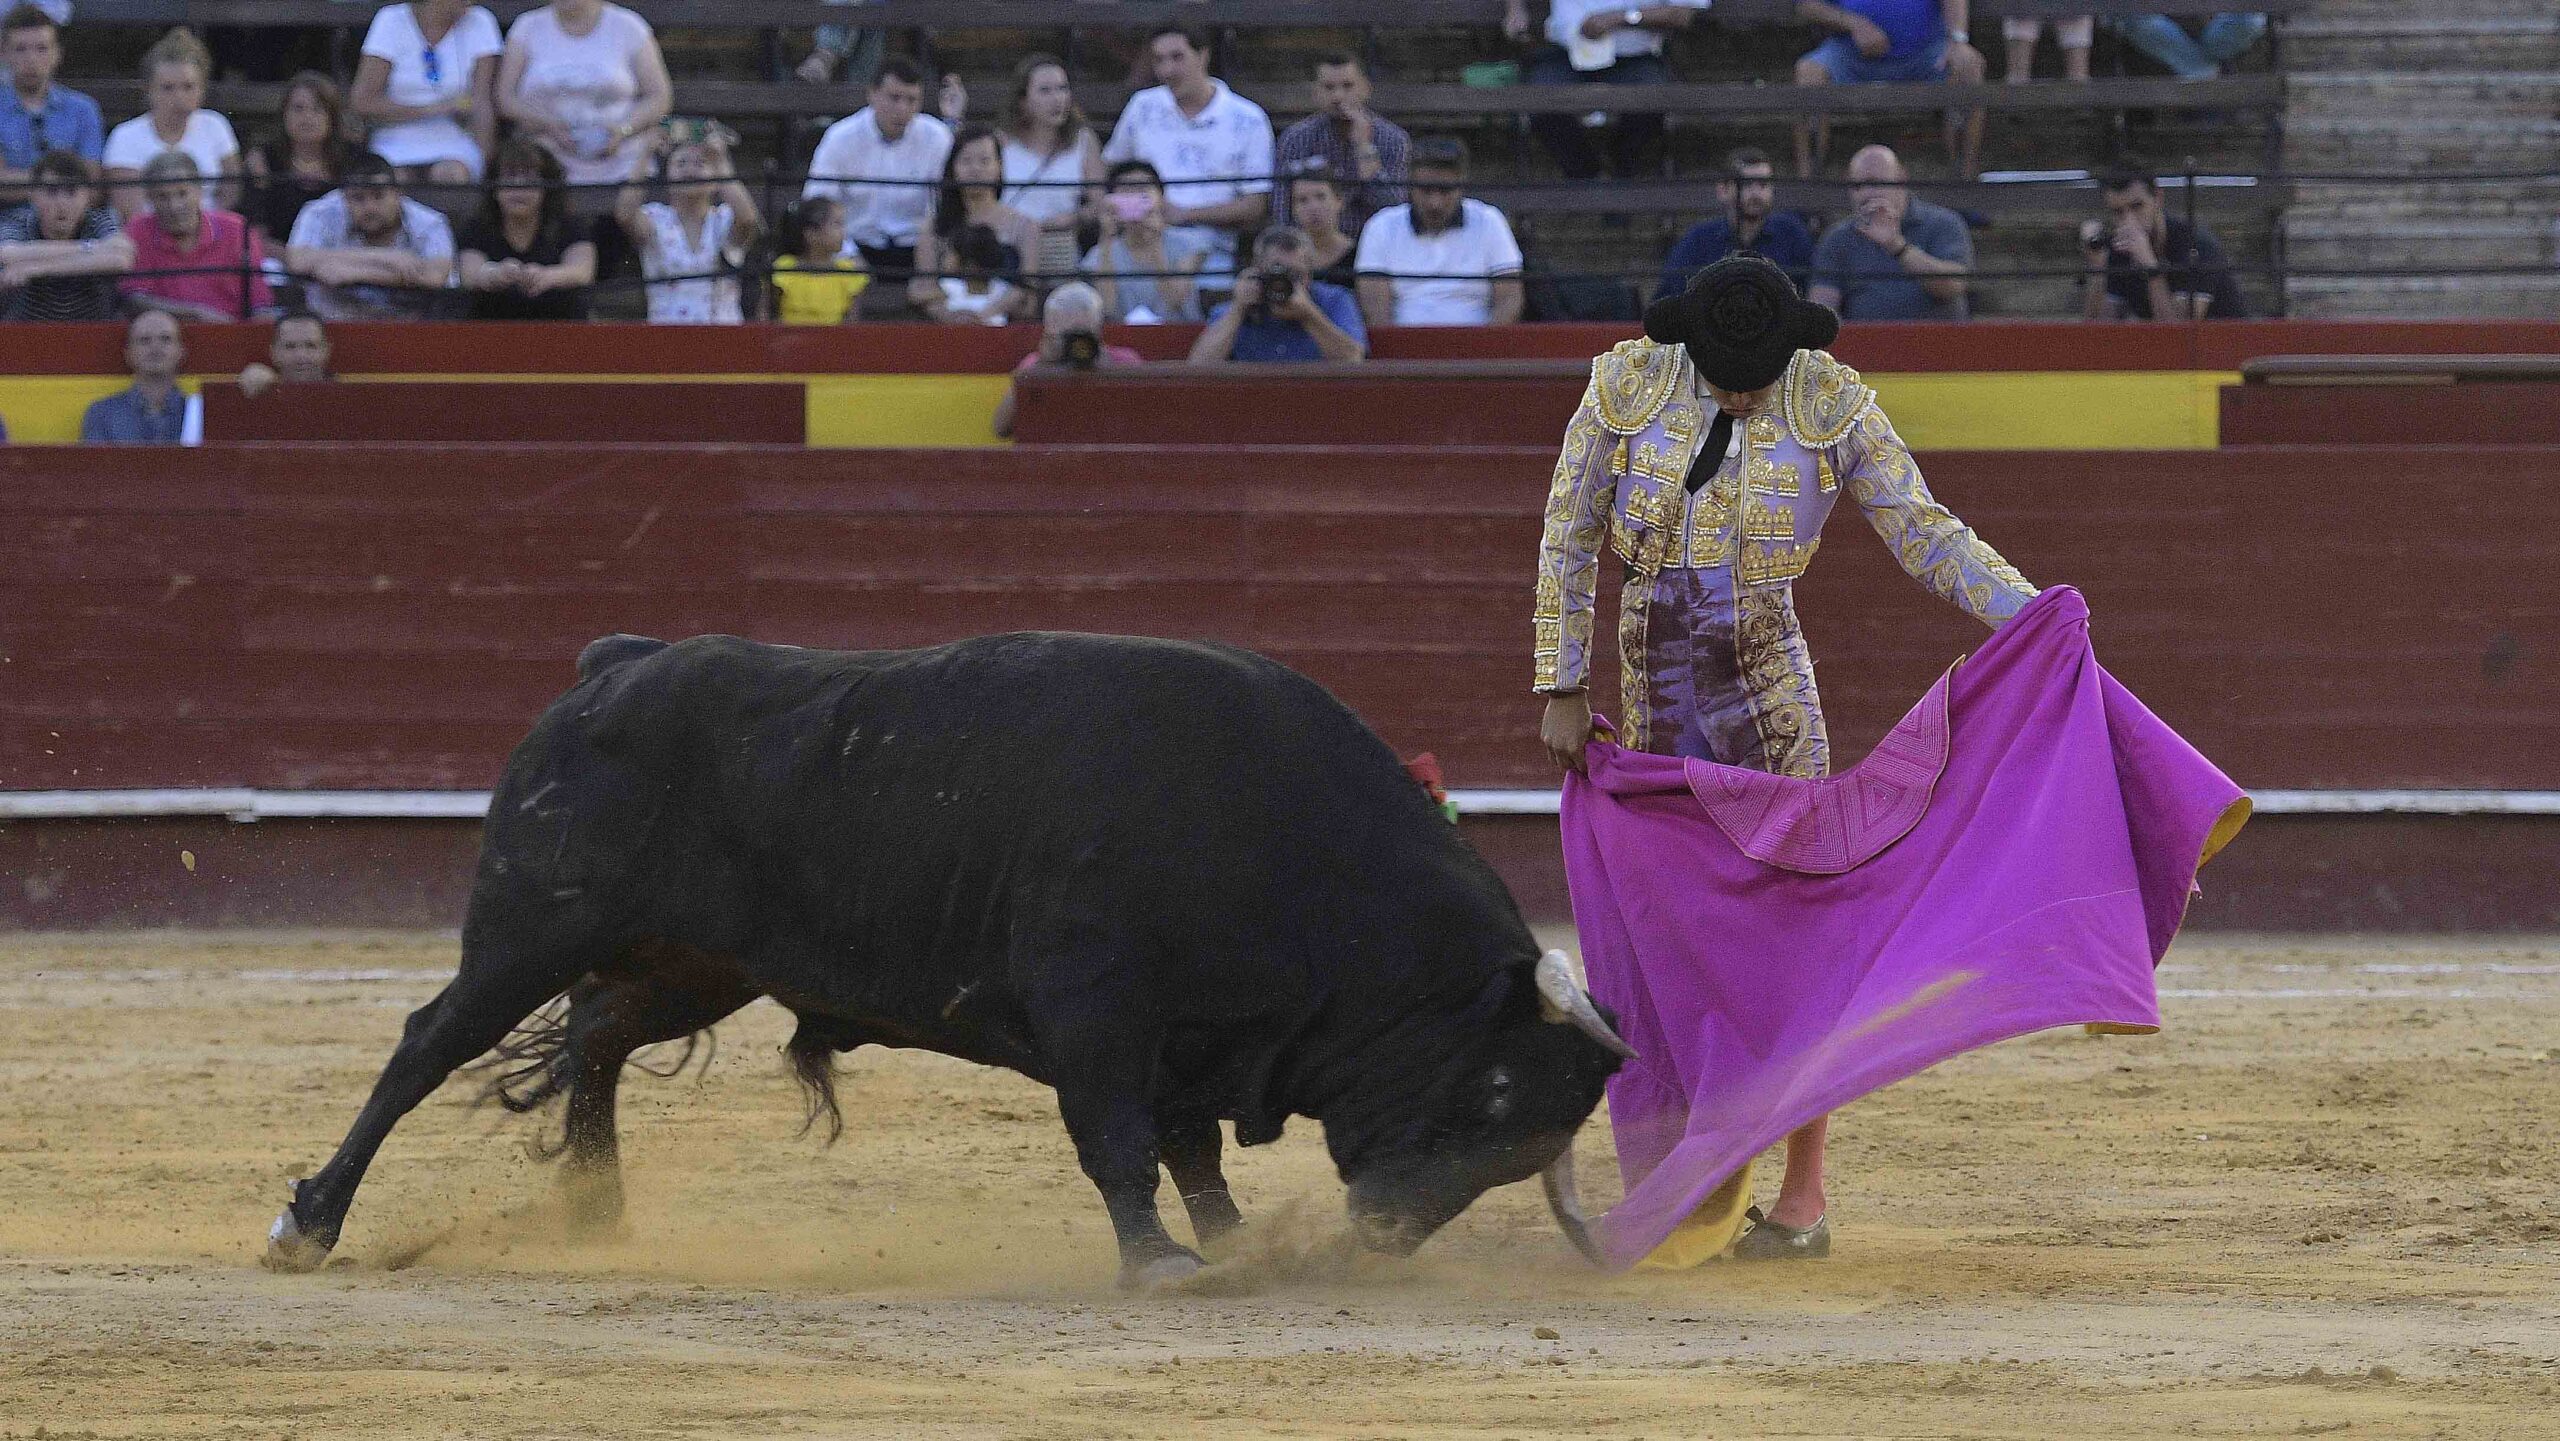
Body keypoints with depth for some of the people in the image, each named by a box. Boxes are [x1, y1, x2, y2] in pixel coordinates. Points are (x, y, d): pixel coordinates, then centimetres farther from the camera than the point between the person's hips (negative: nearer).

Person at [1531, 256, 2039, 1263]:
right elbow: (1567, 544, 2)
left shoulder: (1831, 405, -6)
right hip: (1654, 694, 2)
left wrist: (2035, 617, -16)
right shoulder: (1628, 387, -4)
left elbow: (1928, 537, -3)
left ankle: (1804, 1197, -3)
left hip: (1769, 693, -2)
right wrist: (1562, 691, 0)